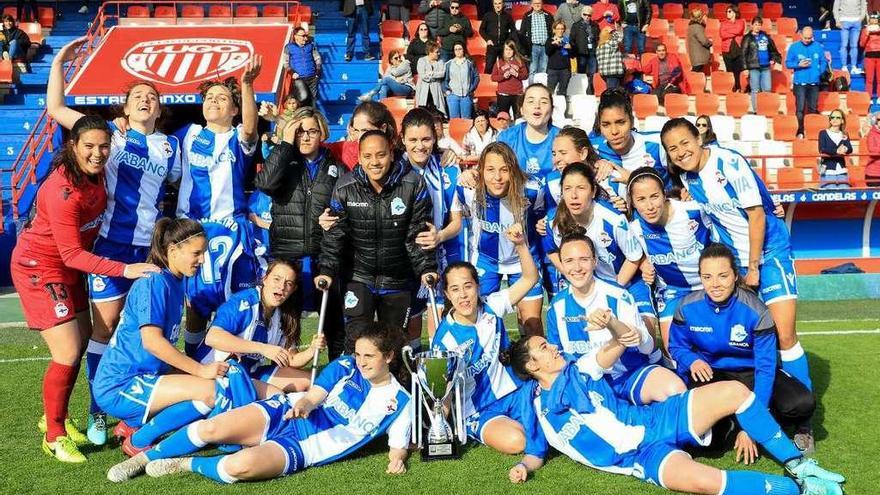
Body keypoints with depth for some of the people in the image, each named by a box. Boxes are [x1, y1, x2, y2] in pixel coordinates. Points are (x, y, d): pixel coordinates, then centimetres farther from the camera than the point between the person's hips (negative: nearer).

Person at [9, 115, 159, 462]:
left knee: (82, 342, 16)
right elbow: (72, 254, -28)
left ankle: (55, 417, 35)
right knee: (67, 354, -12)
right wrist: (125, 270, -31)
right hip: (39, 267, -9)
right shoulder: (62, 190, -31)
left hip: (68, 266, 9)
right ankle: (54, 436, 7)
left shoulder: (96, 173, -8)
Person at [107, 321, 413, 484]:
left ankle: (183, 466, -5)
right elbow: (313, 396, 0)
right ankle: (144, 458, 1)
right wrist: (302, 405, -24)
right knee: (213, 428, -22)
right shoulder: (344, 366, 7)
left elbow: (398, 446, 6)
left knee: (242, 466, -33)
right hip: (284, 416, 3)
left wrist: (397, 459, -18)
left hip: (302, 450, -3)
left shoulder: (399, 402, 2)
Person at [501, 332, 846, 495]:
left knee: (734, 391, -11)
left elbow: (609, 354, 2)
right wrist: (523, 467, -17)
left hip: (656, 419, 6)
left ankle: (796, 464, 2)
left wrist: (615, 331, -22)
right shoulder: (538, 412, 2)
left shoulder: (576, 370, 13)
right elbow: (536, 454, 7)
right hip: (644, 457, -6)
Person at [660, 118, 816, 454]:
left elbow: (756, 215, -16)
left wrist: (753, 268, -12)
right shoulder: (684, 176, 0)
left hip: (768, 250, -6)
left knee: (784, 334, -11)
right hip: (733, 257, 6)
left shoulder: (729, 163, -19)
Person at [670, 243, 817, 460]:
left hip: (751, 373, 0)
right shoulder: (688, 307, -16)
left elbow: (765, 367, -22)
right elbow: (677, 346, 1)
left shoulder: (755, 311, -23)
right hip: (711, 372, 1)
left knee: (802, 402, -28)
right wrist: (693, 361, -25)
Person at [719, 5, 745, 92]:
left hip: (739, 50, -1)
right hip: (727, 50, 1)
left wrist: (727, 31, -3)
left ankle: (738, 89, 0)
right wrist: (734, 33, -8)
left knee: (739, 71, -5)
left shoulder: (741, 22, 9)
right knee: (730, 71, 0)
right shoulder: (724, 23, 11)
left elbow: (738, 30, -12)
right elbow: (722, 34, -6)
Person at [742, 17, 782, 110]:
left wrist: (774, 59, 10)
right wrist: (745, 68, -13)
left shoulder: (766, 37, 14)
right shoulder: (748, 38, 0)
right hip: (754, 67, -4)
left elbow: (773, 49, 24)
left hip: (766, 67, 4)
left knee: (767, 89, 3)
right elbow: (743, 54, -6)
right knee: (755, 91, -1)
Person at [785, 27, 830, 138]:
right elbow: (788, 63, 2)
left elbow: (823, 62, 11)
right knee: (800, 108, -7)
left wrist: (820, 72, -6)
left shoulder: (818, 47, 5)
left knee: (813, 108, 7)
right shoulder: (794, 47, 0)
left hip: (814, 83, 2)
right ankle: (800, 132, -2)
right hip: (799, 82, -2)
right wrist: (799, 65, -15)